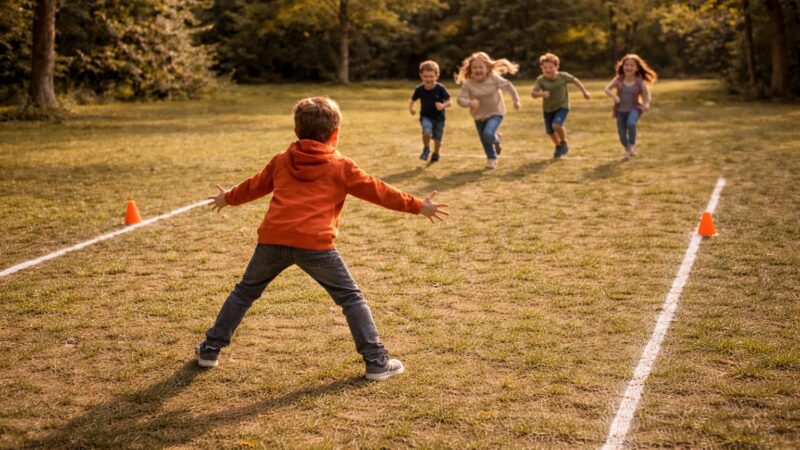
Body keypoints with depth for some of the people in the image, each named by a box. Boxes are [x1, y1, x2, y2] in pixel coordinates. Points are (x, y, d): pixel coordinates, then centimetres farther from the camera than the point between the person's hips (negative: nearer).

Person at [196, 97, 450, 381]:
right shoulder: (341, 167, 9)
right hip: (314, 243, -3)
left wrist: (228, 198, 53)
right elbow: (378, 191, 11)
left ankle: (210, 349, 29)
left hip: (273, 238, 4)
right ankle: (376, 361, 6)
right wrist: (418, 206, 19)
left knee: (245, 291, 23)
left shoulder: (281, 161, 19)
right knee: (351, 298, 9)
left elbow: (255, 185, 33)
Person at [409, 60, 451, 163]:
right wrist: (411, 108, -18)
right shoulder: (419, 89, -13)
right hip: (425, 116, 0)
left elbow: (449, 102, -12)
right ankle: (426, 149, 1)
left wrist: (443, 105, -34)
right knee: (427, 131, -29)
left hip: (439, 118, 0)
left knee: (437, 139, 10)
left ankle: (435, 154, 44)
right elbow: (412, 100, 2)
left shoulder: (440, 88, -19)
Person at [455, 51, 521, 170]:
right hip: (479, 115, 3)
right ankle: (492, 159, 38)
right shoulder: (468, 84, -18)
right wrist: (469, 102, -41)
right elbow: (461, 99, -20)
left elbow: (508, 86, -6)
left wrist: (516, 100, 1)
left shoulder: (494, 79, -19)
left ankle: (496, 140, 11)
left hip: (495, 112, -3)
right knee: (484, 141, 13)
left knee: (488, 134, -26)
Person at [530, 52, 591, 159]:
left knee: (556, 125, -27)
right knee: (550, 131, 13)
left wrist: (585, 91, 7)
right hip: (548, 109, 3)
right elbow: (533, 93, -28)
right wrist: (541, 94, -48)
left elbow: (575, 81, 0)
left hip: (562, 106, -3)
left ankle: (564, 144, 2)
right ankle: (558, 146, 46)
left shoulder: (563, 76, -17)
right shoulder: (540, 80, -19)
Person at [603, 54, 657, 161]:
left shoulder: (640, 81, -10)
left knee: (631, 123, -32)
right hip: (621, 110, 2)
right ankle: (627, 150, 34)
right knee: (622, 133, 2)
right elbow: (606, 89, -15)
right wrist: (614, 96, -35)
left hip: (634, 108, -2)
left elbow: (647, 94, -9)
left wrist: (646, 104, -31)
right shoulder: (619, 80, -8)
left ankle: (632, 145, -7)